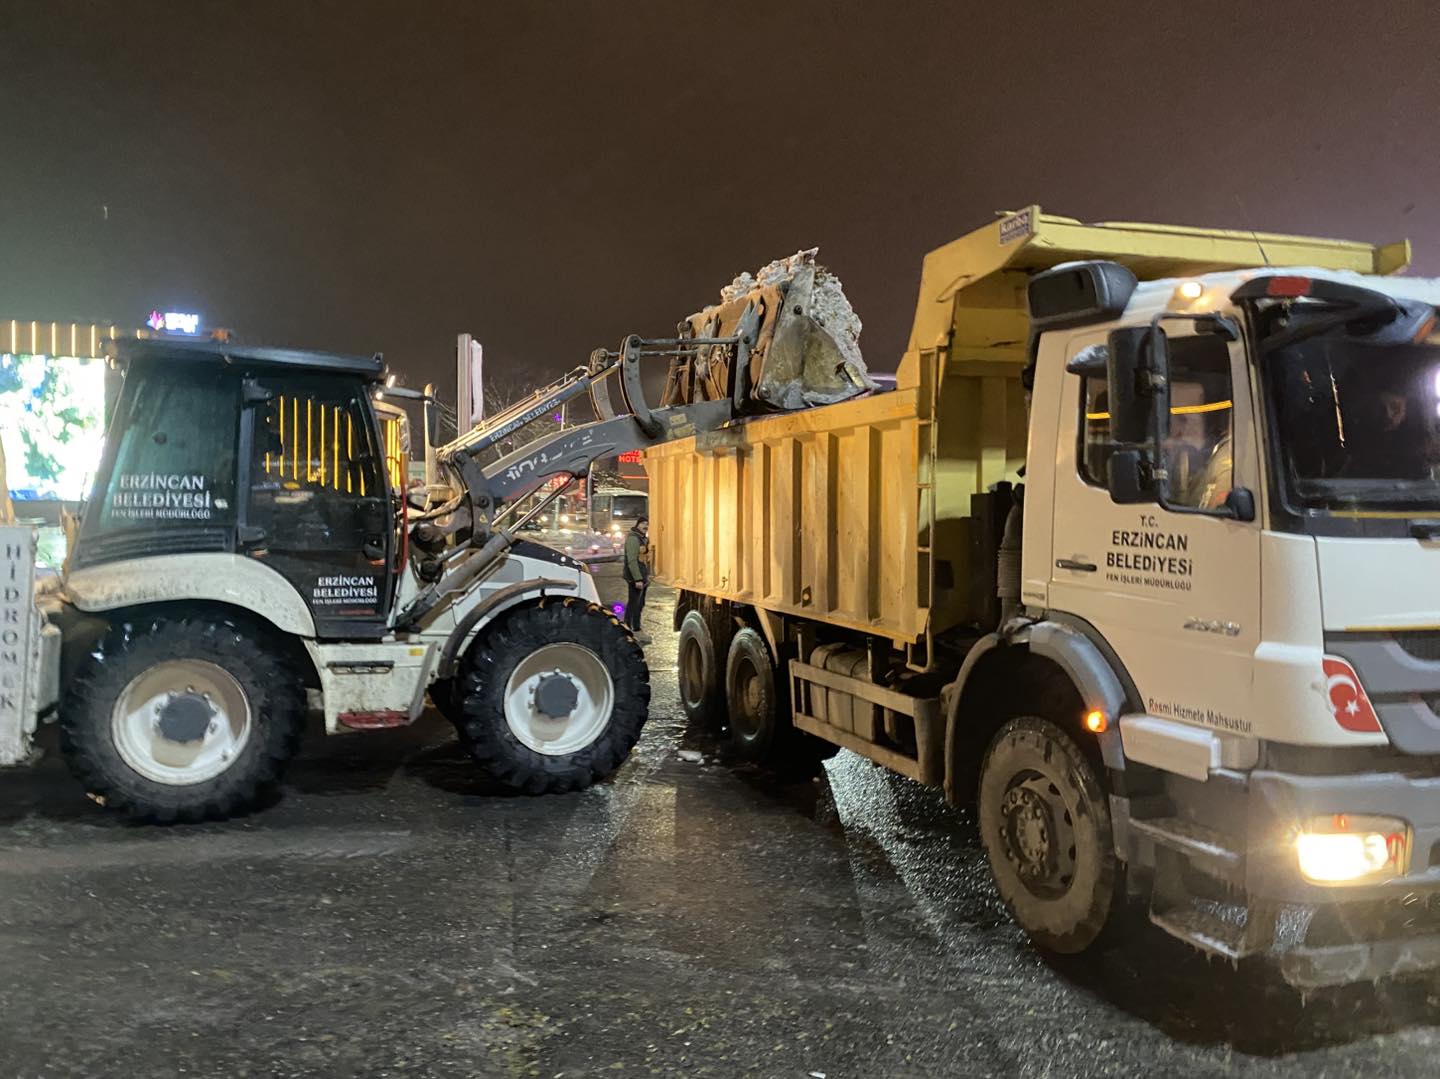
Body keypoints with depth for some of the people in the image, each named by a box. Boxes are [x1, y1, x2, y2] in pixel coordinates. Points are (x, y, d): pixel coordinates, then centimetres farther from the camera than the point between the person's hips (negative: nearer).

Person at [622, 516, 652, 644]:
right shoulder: (633, 538, -17)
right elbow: (632, 560, -22)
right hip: (635, 577, -10)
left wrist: (646, 576, 19)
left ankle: (627, 627, 25)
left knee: (633, 602, 16)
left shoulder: (643, 538, 15)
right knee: (637, 603, -5)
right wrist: (638, 579, -25)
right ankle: (636, 631, 0)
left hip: (642, 577, 10)